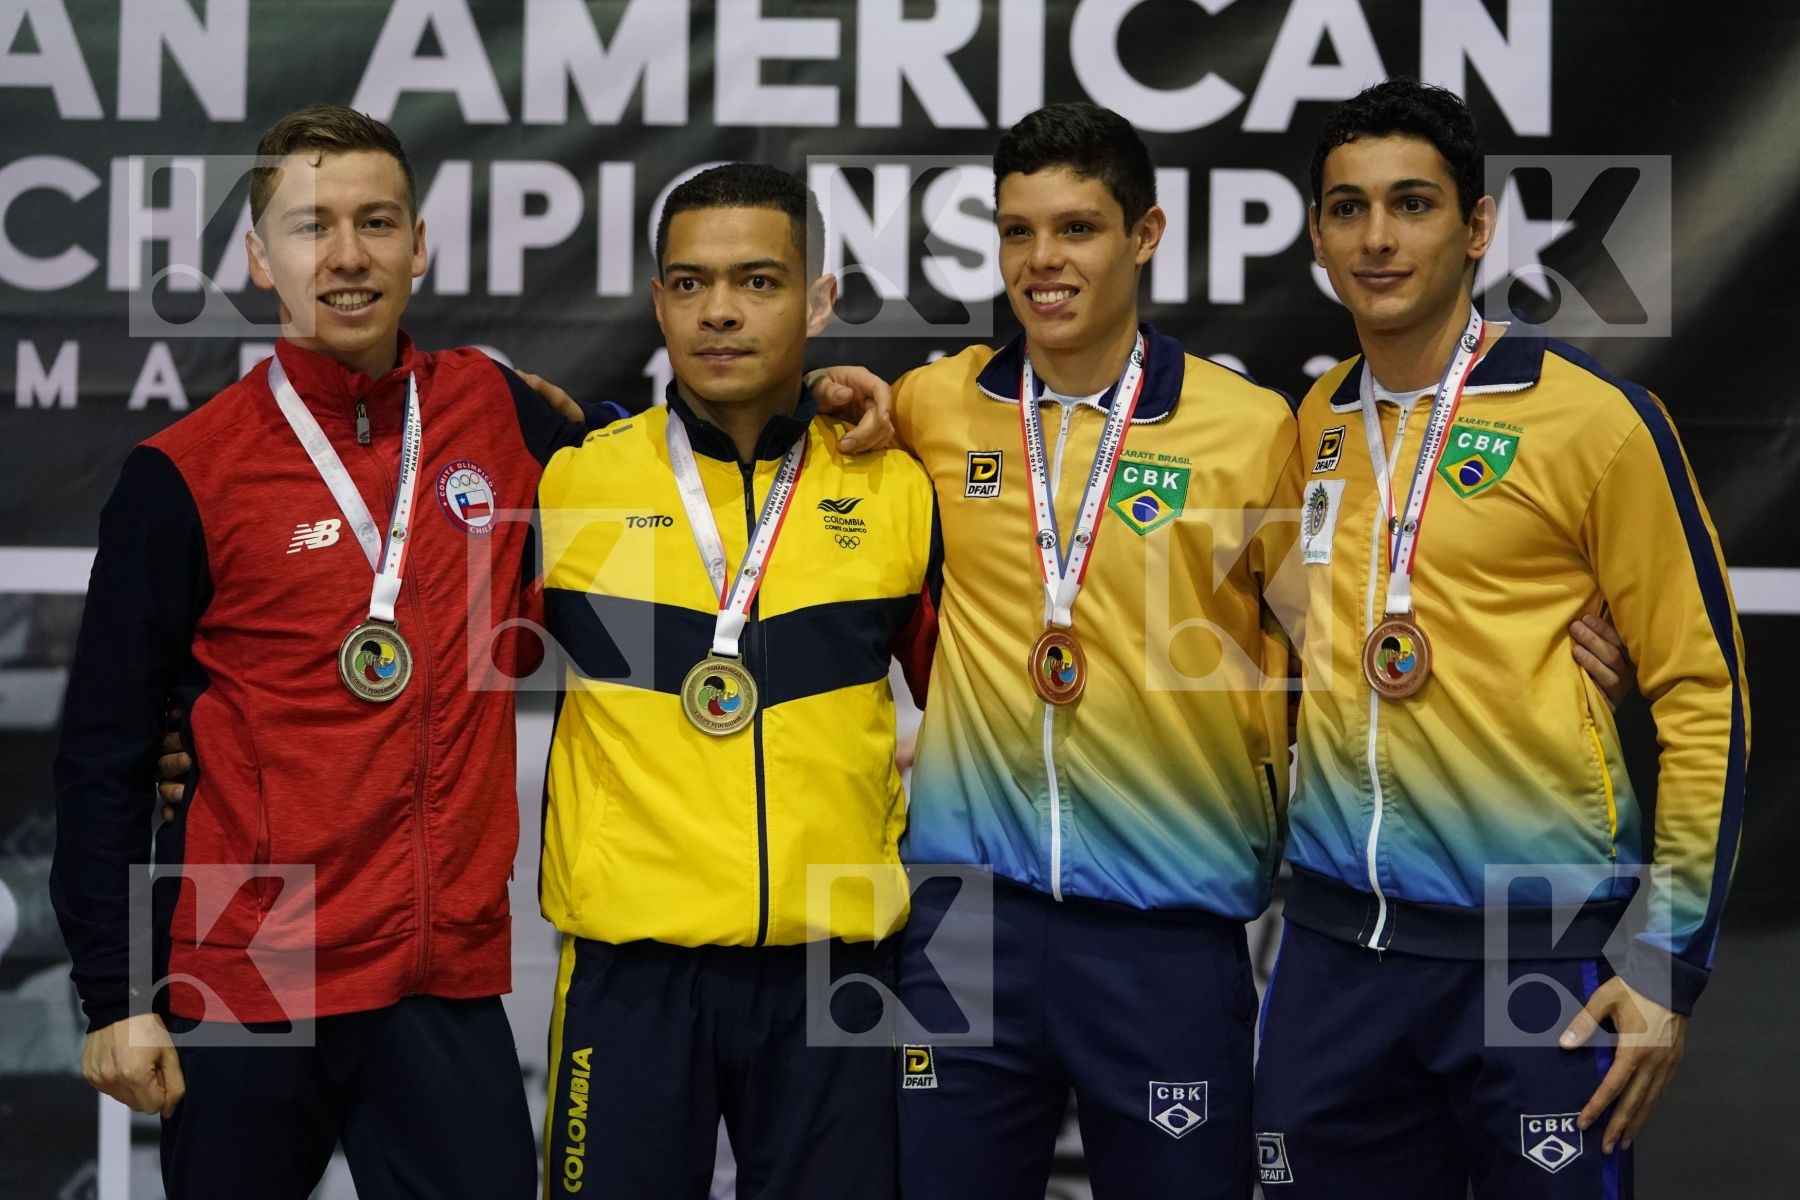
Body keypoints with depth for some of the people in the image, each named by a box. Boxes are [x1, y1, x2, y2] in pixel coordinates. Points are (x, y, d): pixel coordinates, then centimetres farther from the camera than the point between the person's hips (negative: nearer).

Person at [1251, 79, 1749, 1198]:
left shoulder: (1597, 419, -6)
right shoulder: (1307, 427, 8)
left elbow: (1703, 695, -5)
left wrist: (1672, 961, -9)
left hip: (1538, 946, -4)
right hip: (1337, 939, 4)